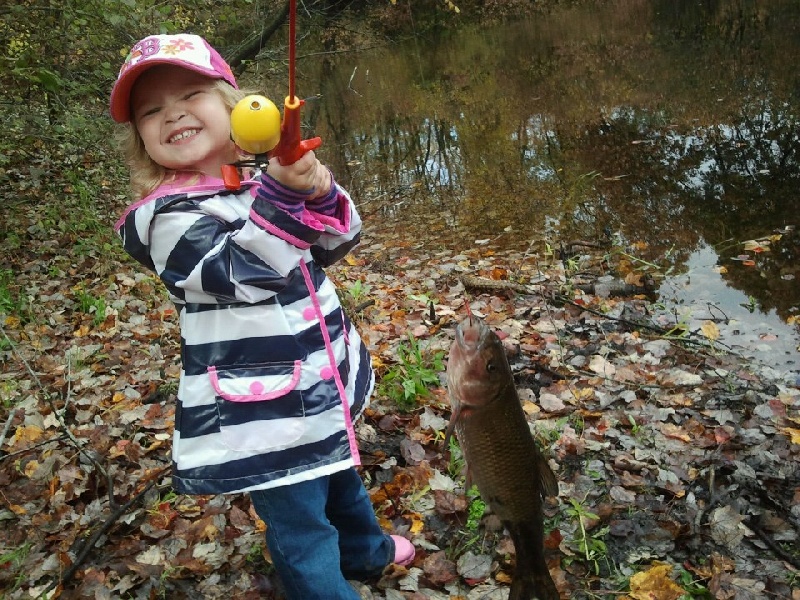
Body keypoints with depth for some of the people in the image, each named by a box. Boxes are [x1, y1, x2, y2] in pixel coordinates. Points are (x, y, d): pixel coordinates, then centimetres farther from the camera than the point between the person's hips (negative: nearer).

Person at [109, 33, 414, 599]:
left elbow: (339, 241, 3)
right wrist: (284, 191, -36)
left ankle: (366, 551, 60)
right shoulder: (169, 215, -17)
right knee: (304, 536, 5)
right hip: (265, 411, -8)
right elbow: (249, 271, -29)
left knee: (342, 476, 32)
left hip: (323, 382, 8)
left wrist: (318, 189, -16)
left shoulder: (257, 184, 3)